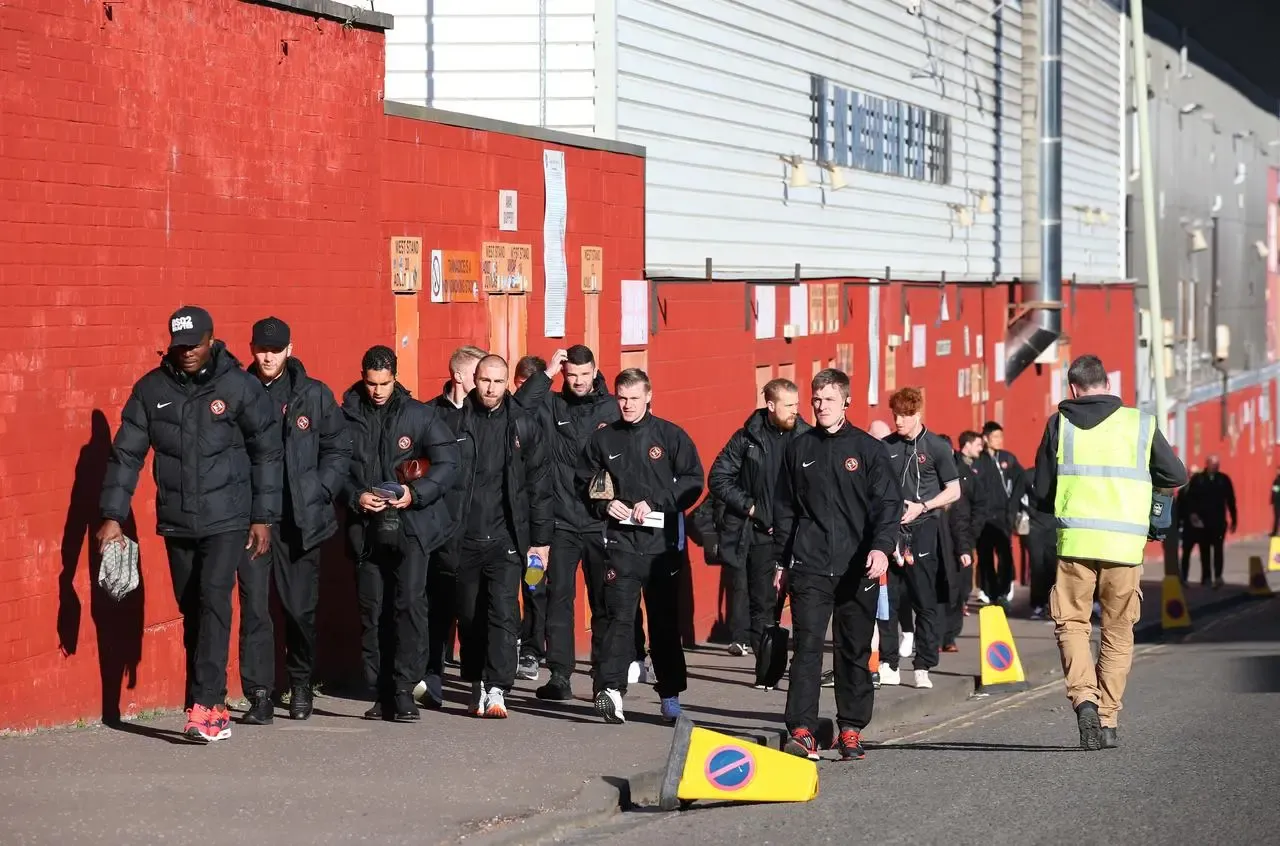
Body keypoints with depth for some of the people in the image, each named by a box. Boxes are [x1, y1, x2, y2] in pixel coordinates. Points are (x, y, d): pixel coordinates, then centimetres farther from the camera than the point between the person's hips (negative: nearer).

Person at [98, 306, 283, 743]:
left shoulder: (240, 386, -4)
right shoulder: (151, 389, 2)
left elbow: (267, 453, 0)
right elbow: (126, 453, 5)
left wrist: (264, 517, -2)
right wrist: (112, 516, -2)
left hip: (227, 520, -4)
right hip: (177, 522, 4)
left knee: (214, 601, -17)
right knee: (192, 612, 7)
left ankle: (205, 705, -19)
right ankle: (213, 708, 15)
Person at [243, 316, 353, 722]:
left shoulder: (314, 395, 4)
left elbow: (339, 450, 7)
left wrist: (318, 492, -4)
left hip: (299, 518, 0)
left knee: (300, 607, 7)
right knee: (253, 607, -5)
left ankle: (300, 684, 25)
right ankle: (259, 694, -1)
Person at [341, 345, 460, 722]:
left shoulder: (420, 415, 3)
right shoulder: (347, 417, 5)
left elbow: (448, 463, 1)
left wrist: (416, 493, -12)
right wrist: (355, 496, -11)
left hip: (410, 526, -2)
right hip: (365, 529, 2)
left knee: (409, 605, -9)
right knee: (371, 611, 4)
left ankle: (404, 691, -6)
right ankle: (380, 693, 10)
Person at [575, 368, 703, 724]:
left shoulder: (671, 436, 3)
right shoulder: (603, 439, 8)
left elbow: (693, 481, 1)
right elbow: (583, 483, 15)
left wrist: (655, 503, -10)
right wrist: (605, 505, -5)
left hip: (663, 540, 0)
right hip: (621, 539, 0)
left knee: (665, 618, 7)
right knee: (618, 615, -11)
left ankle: (670, 693, 16)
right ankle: (610, 689, -19)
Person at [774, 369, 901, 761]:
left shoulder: (869, 449, 2)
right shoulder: (799, 449, 9)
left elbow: (887, 503, -2)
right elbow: (784, 508, 15)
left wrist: (882, 546, -18)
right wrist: (782, 561, 14)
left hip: (857, 567, 0)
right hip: (809, 566, 1)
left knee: (855, 649, 6)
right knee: (807, 645, -9)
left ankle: (851, 728, 15)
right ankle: (801, 730, -13)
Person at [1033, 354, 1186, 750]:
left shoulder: (1060, 423, 4)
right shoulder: (1140, 424, 5)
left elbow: (1042, 490, 6)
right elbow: (1176, 476, 8)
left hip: (1075, 540, -1)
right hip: (1125, 544, 1)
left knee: (1071, 624, 7)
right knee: (1118, 632, 11)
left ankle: (1084, 698, -17)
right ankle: (1108, 720, 9)